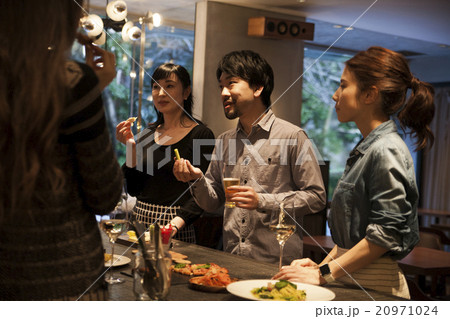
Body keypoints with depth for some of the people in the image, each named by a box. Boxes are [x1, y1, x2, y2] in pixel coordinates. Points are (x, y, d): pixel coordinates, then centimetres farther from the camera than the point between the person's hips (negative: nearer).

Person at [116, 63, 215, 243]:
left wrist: (177, 222, -27)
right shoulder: (147, 134, 9)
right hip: (140, 223, 5)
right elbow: (133, 190, 7)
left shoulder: (200, 135, -7)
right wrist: (132, 148, -4)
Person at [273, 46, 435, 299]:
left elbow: (386, 232, -20)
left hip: (374, 287, -8)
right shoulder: (366, 149, 13)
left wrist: (323, 274, -18)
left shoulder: (386, 151, -15)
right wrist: (323, 264, 7)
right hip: (350, 278, 8)